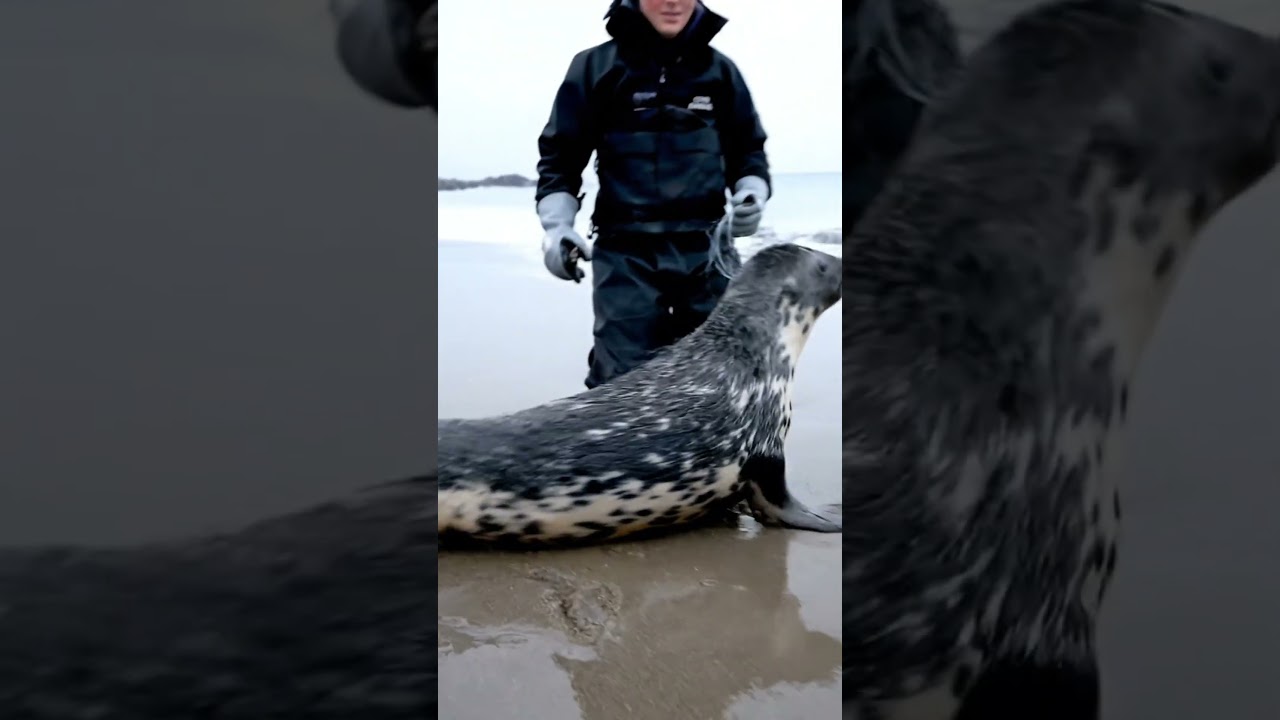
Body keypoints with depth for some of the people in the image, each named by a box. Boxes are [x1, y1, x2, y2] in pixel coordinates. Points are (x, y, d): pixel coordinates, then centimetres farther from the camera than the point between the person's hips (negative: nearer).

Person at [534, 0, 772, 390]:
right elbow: (560, 155, 5)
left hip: (706, 253, 3)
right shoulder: (596, 65, 3)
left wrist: (752, 193, -3)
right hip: (626, 255, -3)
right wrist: (556, 226, -9)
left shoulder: (719, 70, 10)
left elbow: (749, 151, 18)